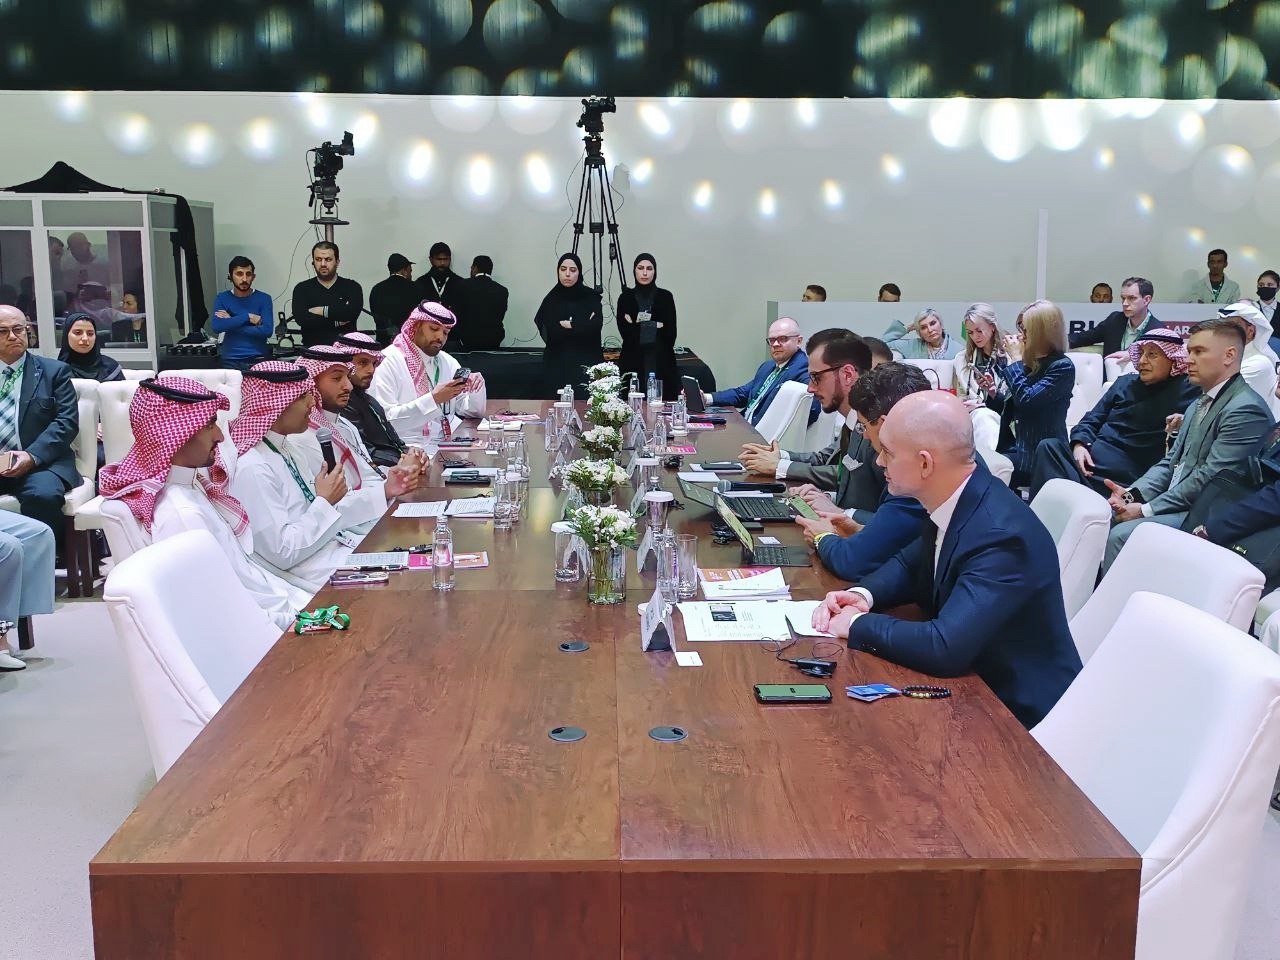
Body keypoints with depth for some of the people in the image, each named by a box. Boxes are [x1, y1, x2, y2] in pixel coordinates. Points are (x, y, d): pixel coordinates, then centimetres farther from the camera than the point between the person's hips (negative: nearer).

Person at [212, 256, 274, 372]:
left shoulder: (264, 298, 2)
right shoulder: (222, 298, 6)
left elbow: (267, 331, -10)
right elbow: (217, 327, -10)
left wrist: (231, 324, -8)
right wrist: (248, 317, -13)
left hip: (259, 360, -1)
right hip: (230, 362, 1)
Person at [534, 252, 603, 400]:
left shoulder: (591, 296, 4)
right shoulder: (551, 299, 5)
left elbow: (596, 326, -11)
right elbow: (547, 333, -7)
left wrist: (569, 325, -8)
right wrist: (581, 326, -7)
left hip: (587, 365, -1)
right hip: (557, 367, 1)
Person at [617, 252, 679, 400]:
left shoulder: (665, 297, 7)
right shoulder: (625, 297, 7)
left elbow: (671, 334, 3)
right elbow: (624, 331, -2)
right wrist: (654, 327, -7)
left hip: (661, 361, 0)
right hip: (633, 362, 0)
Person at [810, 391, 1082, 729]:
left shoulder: (1002, 536, -30)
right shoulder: (953, 499, -5)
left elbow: (944, 647, -36)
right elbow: (912, 564, 12)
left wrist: (858, 624, -22)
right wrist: (862, 595, -7)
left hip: (1018, 710, -7)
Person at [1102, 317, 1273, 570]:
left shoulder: (1245, 409, -15)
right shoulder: (1202, 402, 17)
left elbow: (1209, 478, -20)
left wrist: (1146, 510, -17)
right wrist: (1133, 493, -3)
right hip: (1175, 502, 9)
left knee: (1120, 535, -25)